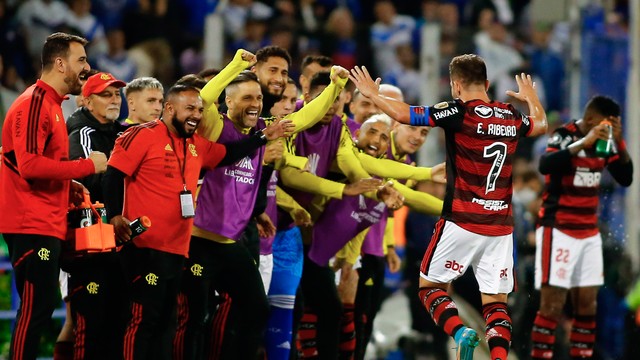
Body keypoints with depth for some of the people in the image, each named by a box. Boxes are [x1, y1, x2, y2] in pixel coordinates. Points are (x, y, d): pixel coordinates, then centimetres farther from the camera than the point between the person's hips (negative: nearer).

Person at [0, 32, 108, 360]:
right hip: (32, 225, -10)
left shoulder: (51, 104, 19)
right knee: (36, 308, -11)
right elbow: (29, 165, -23)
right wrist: (87, 165, -15)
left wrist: (68, 188, 9)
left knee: (41, 307, 11)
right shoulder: (34, 103, -13)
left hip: (46, 225, 10)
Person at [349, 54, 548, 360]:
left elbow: (402, 113, -11)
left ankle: (459, 331, -16)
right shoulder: (512, 117, 8)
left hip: (462, 222, -4)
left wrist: (372, 93, 6)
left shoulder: (459, 112, -9)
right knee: (495, 302, 5)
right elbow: (541, 125, 31)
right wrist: (531, 98, 52)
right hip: (500, 226, 4)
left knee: (430, 285, 10)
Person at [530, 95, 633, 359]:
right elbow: (545, 166, -32)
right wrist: (584, 142, -35)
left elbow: (625, 179, 2)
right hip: (558, 231, -7)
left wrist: (619, 144, -12)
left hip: (589, 234, 7)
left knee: (587, 305, 5)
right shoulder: (564, 136, -13)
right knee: (552, 305, -9)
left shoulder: (604, 143, 5)